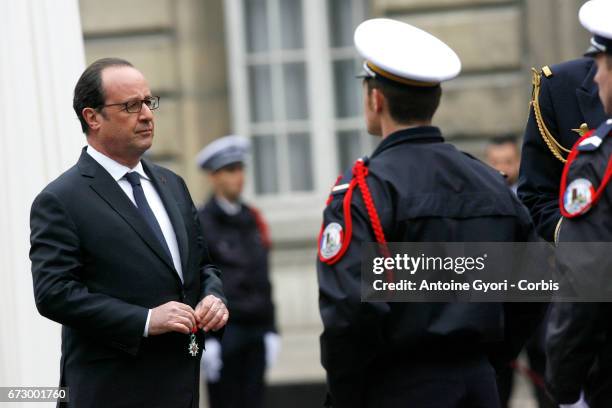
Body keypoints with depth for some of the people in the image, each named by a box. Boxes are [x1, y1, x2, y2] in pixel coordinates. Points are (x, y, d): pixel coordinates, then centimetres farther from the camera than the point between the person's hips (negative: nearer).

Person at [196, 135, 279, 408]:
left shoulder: (253, 220, 14)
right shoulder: (201, 224, -5)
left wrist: (270, 330, 12)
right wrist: (205, 338, -14)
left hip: (256, 331, 6)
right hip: (223, 331, -6)